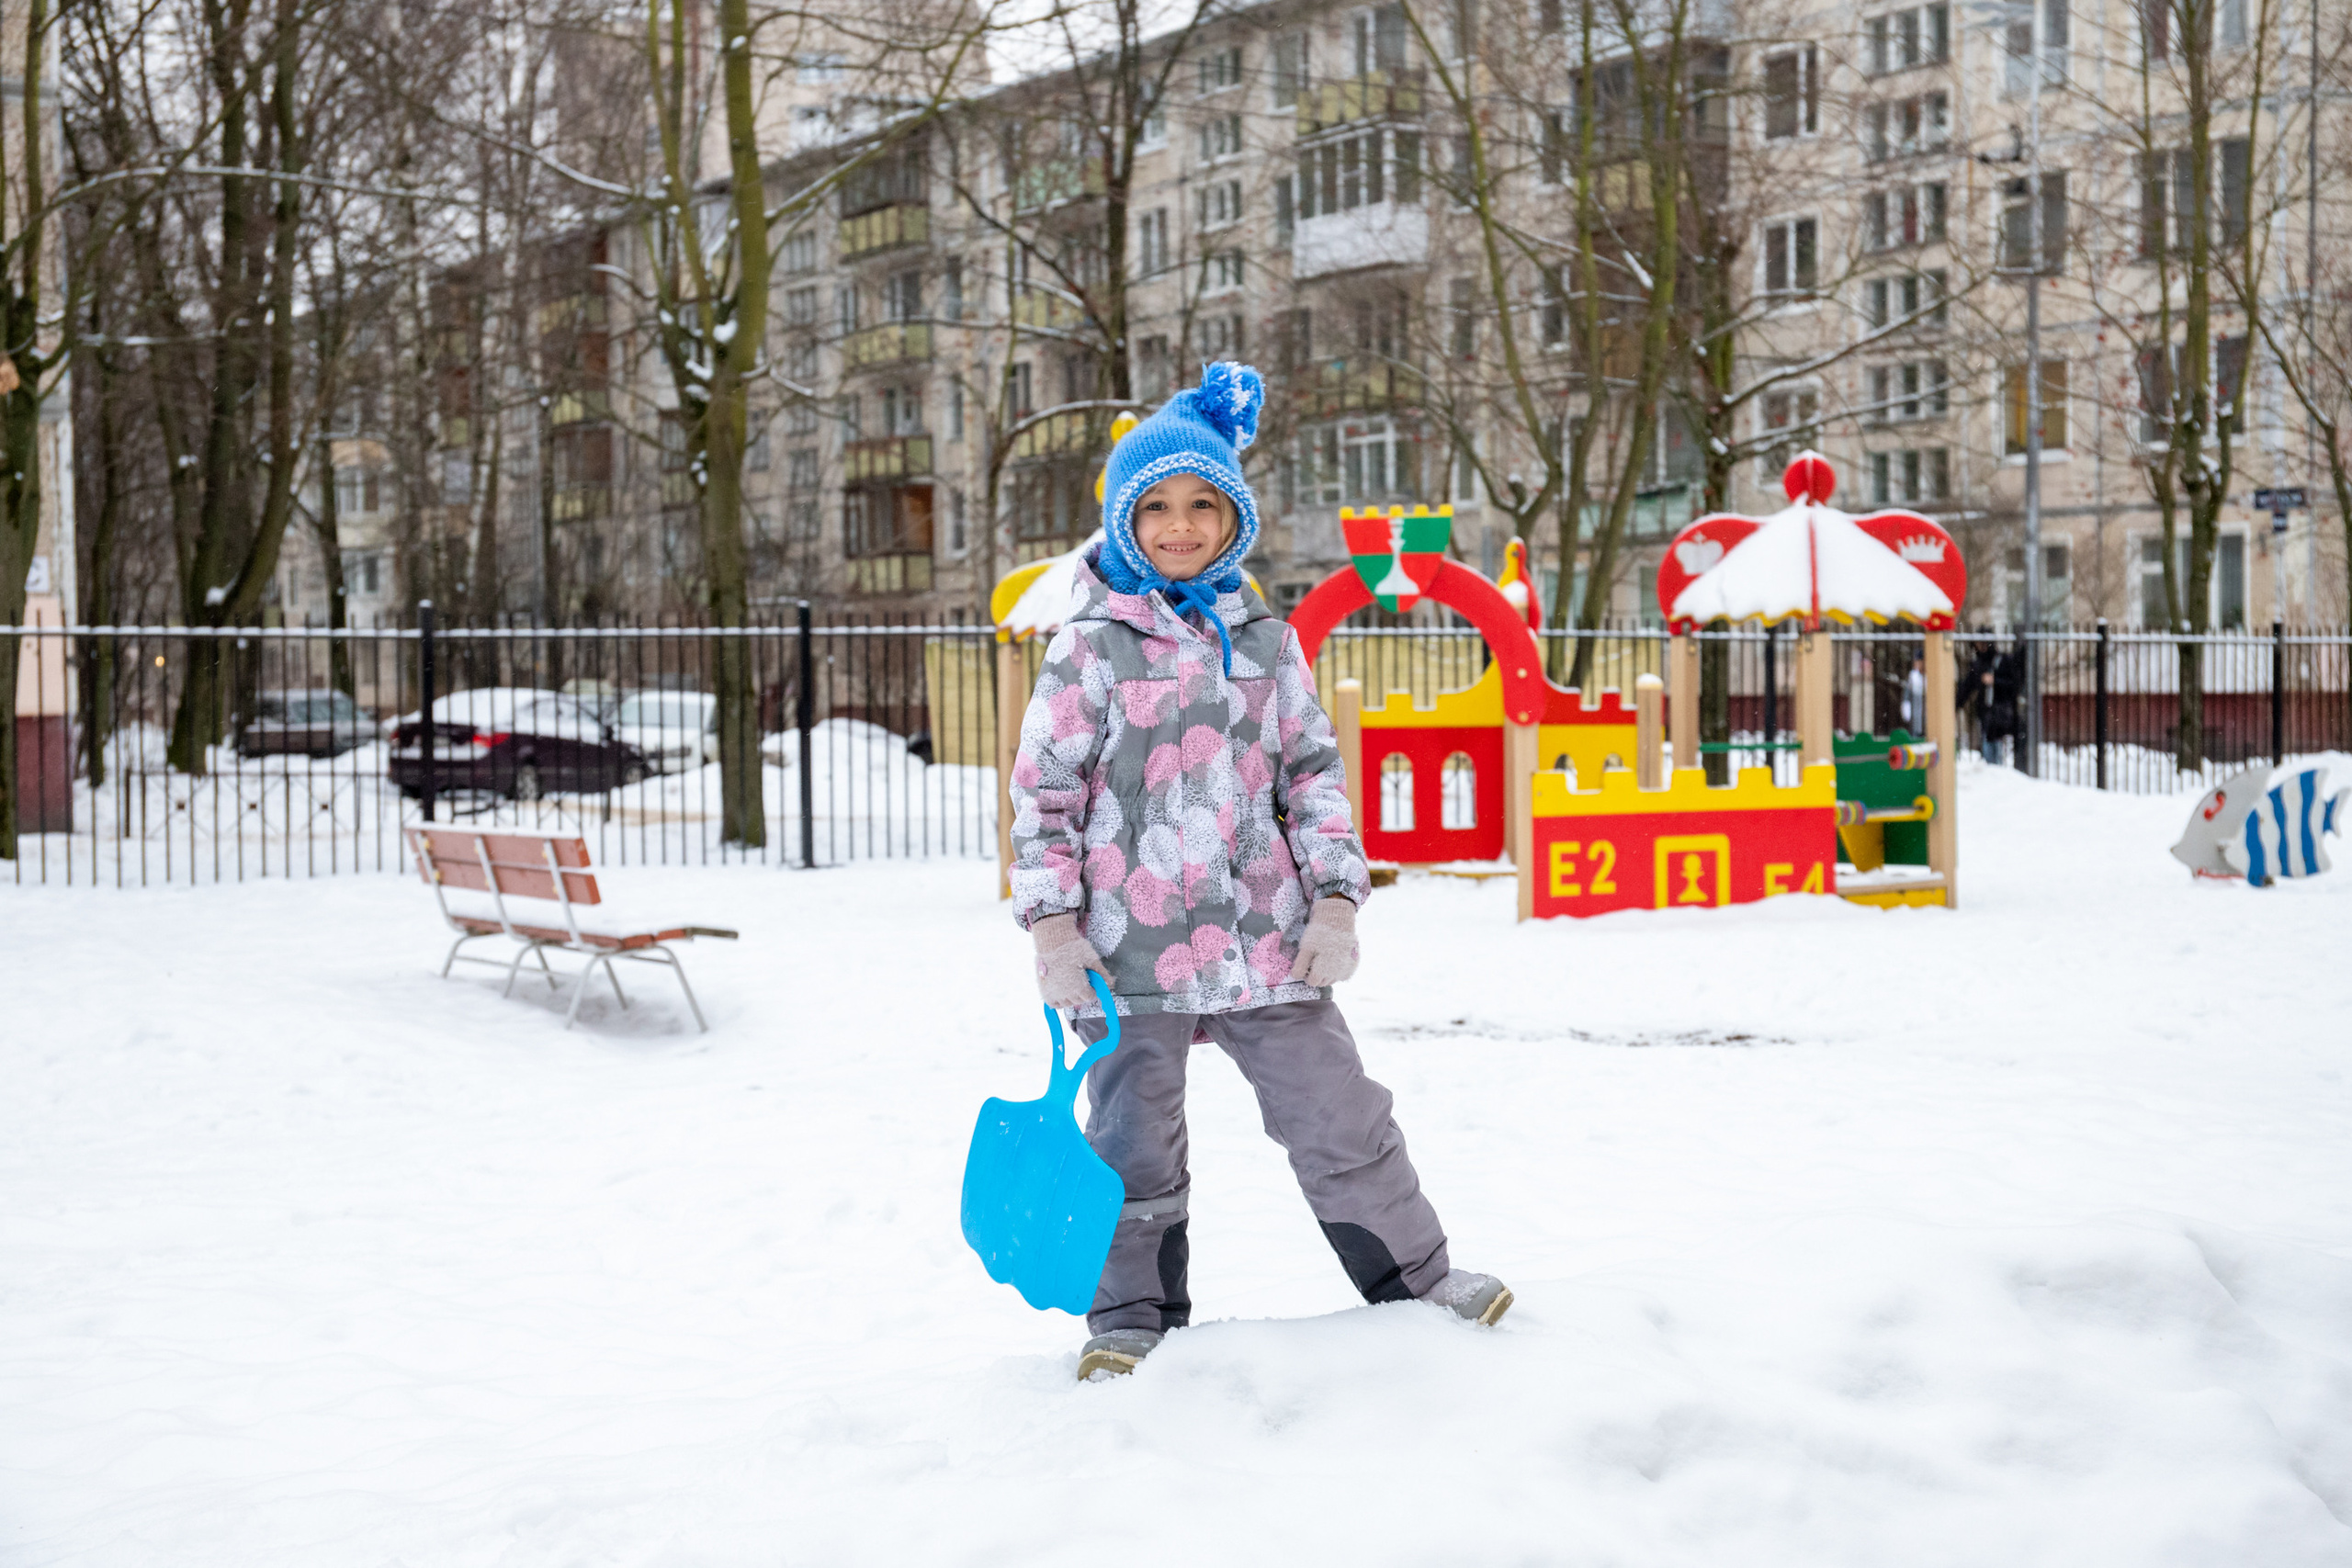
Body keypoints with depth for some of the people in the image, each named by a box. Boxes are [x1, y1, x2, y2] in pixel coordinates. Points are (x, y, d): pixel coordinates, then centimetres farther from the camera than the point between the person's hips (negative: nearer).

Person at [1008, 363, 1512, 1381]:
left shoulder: (1266, 643, 10)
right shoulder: (1089, 649, -1)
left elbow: (1315, 772, 12)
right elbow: (1043, 787, -1)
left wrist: (1336, 899, 3)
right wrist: (1051, 922, -7)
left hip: (1265, 936, 2)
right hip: (1130, 946, -2)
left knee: (1340, 1116, 7)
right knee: (1135, 1144, 8)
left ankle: (1414, 1277, 23)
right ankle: (1134, 1317, 23)